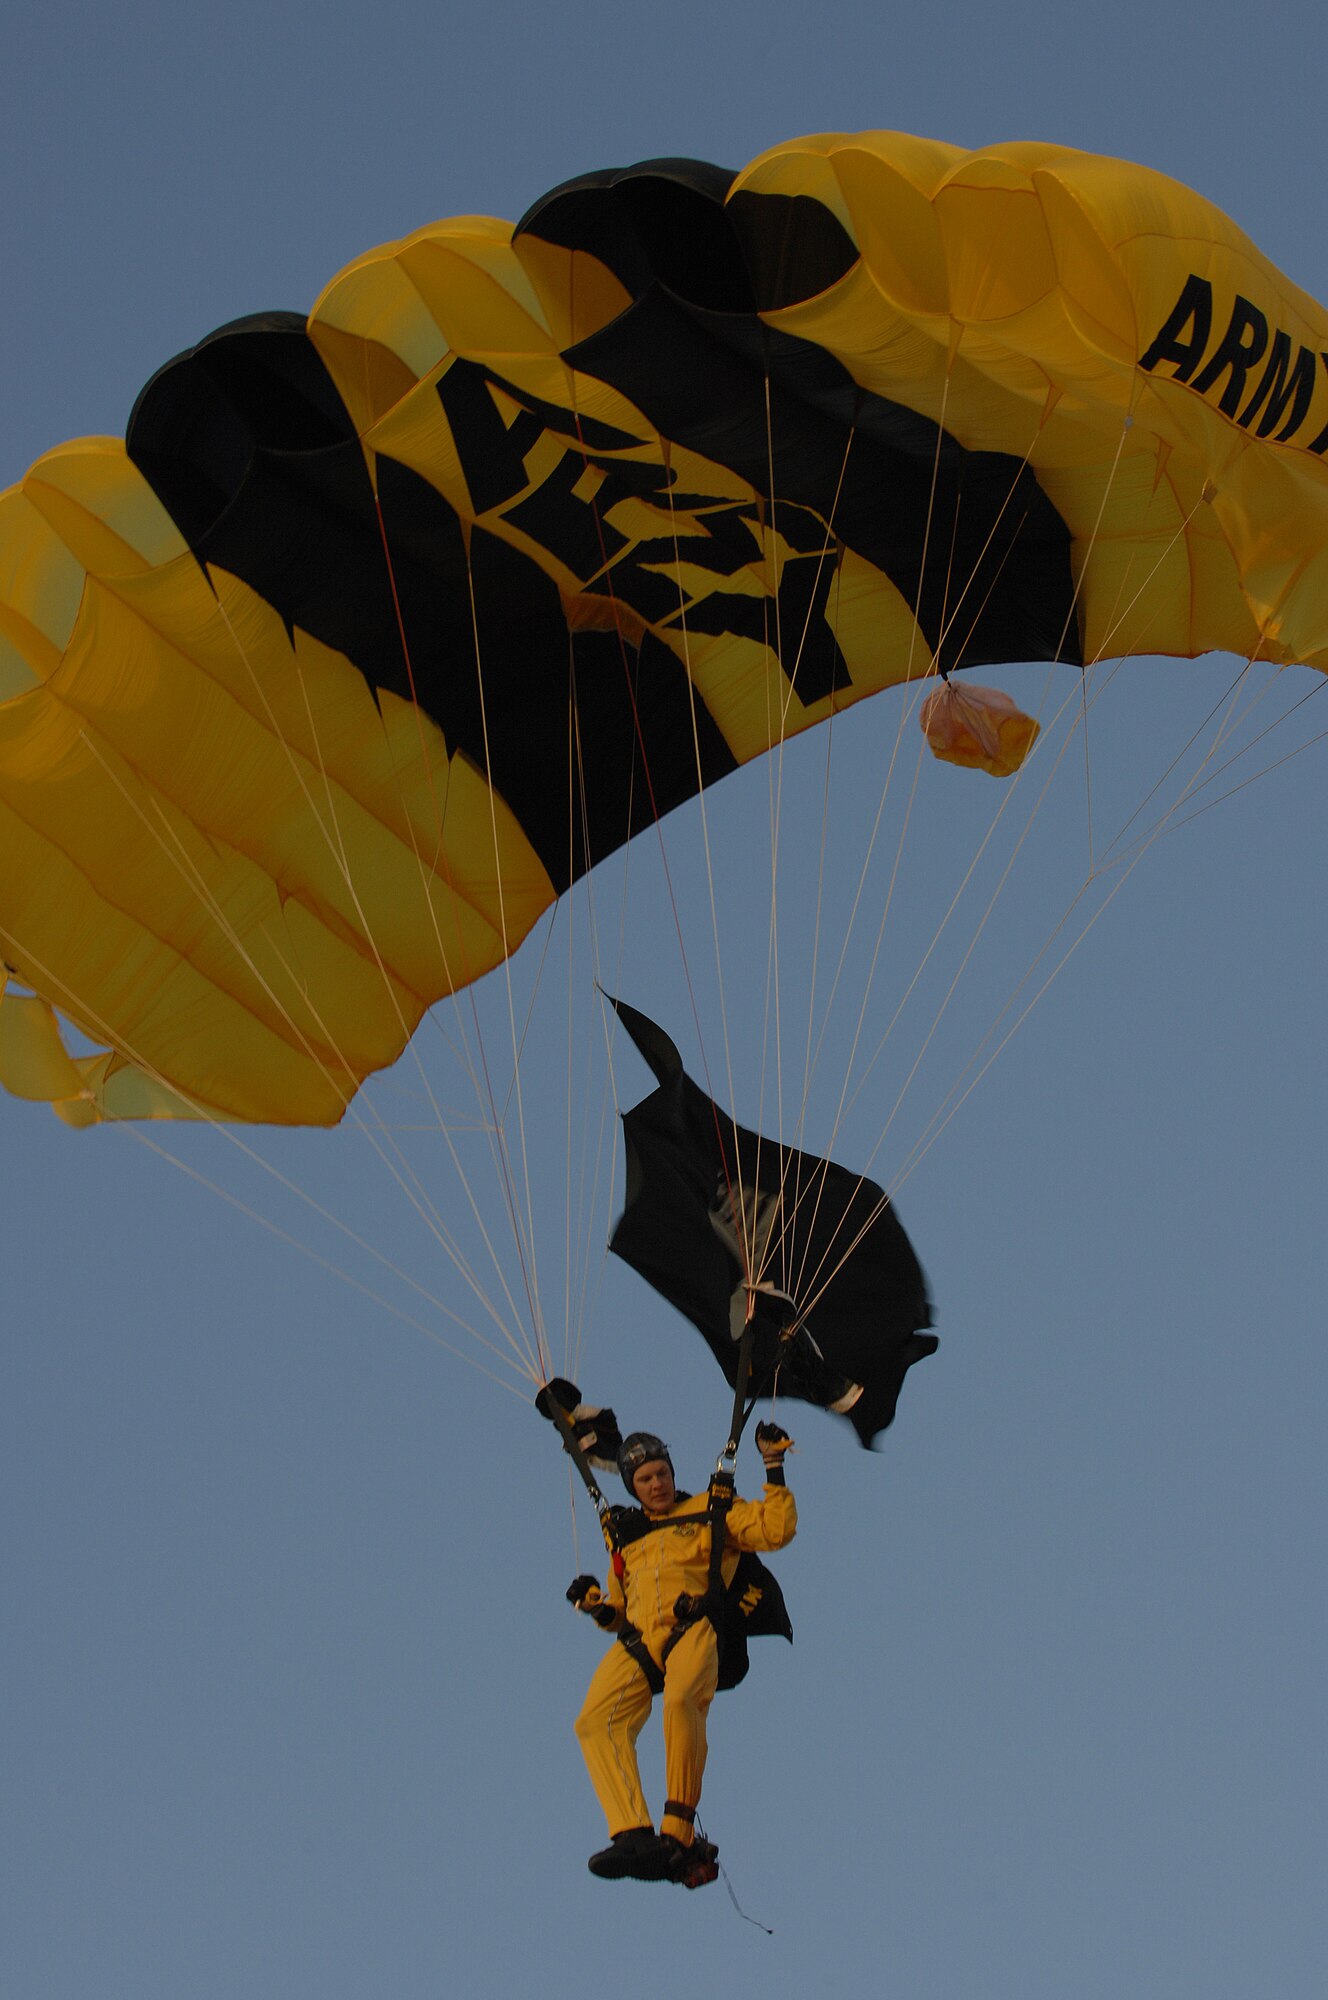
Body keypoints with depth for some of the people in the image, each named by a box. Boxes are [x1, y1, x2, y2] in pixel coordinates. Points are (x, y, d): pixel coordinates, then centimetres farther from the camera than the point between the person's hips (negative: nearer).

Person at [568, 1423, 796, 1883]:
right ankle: (632, 1834, -34)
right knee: (596, 1721, -24)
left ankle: (678, 1835, -37)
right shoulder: (628, 1537, 32)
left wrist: (774, 1468, 5)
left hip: (694, 1628, -4)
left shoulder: (710, 1512, 20)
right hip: (637, 1640, 4)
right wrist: (597, 1607, 12)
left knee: (681, 1703, -36)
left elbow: (776, 1530, 10)